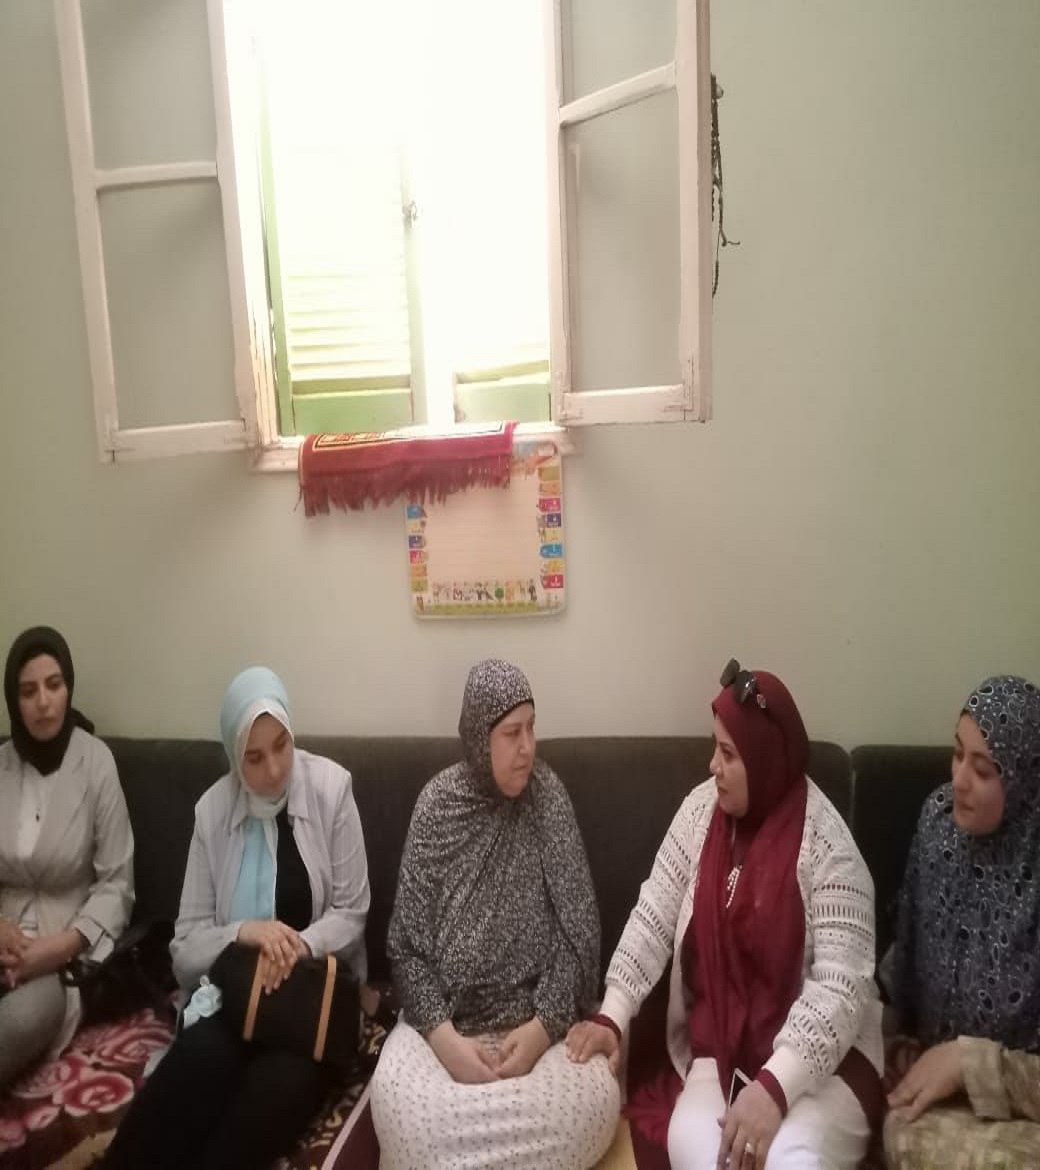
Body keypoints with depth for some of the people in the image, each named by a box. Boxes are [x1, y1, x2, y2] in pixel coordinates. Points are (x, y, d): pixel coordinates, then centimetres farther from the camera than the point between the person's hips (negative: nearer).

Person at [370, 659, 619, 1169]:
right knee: (396, 1099, -31)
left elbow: (578, 929, -3)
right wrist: (443, 1037, -18)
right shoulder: (437, 804, -5)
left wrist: (545, 1025, -17)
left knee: (594, 1099, -27)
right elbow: (407, 944, -3)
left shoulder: (548, 794, -4)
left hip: (539, 1015, 2)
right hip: (447, 1016, -1)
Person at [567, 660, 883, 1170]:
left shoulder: (826, 846, -15)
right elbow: (652, 917, 2)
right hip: (719, 1046, 3)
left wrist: (775, 1086, -29)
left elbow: (841, 986, -20)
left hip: (821, 1055, -3)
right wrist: (612, 1015, -7)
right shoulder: (702, 809, 0)